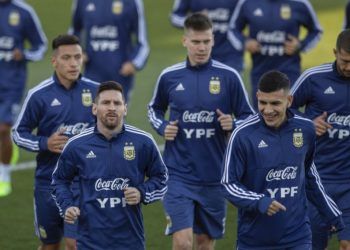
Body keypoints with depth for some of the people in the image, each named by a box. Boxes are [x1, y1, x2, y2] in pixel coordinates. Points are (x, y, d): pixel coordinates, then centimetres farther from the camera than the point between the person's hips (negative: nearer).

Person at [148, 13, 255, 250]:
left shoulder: (229, 76, -4)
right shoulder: (169, 76, 0)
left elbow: (249, 117, 4)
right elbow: (155, 108, 18)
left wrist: (233, 125, -17)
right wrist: (162, 127, -2)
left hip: (214, 176, 1)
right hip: (179, 175, -1)